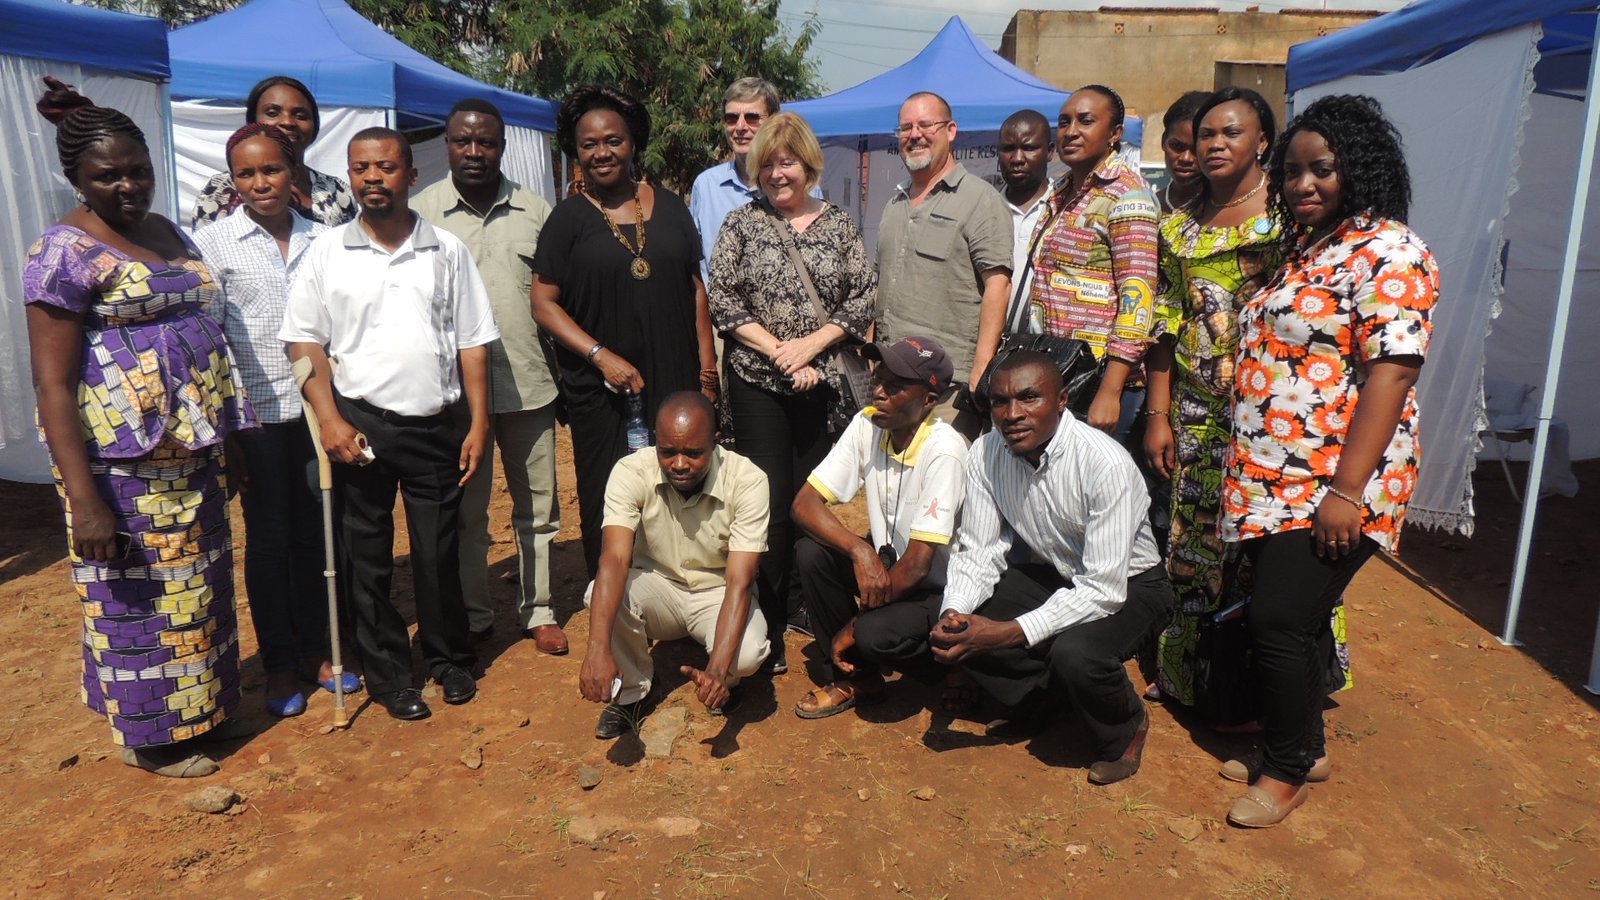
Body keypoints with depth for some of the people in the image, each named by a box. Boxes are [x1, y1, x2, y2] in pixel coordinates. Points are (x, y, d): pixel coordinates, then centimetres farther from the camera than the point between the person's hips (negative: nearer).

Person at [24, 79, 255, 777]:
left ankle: (195, 707, 36)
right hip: (121, 461, -7)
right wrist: (84, 502, -22)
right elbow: (52, 384, -16)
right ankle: (147, 738, 23)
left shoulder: (167, 234, 11)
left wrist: (219, 444, 17)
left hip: (189, 452, 7)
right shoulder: (65, 252, -12)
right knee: (137, 596, 5)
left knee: (195, 583, 17)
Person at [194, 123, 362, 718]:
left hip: (315, 407, 3)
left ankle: (314, 650, 27)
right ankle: (278, 665, 22)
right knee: (268, 537, 7)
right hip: (256, 412, -3)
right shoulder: (214, 244, -4)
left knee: (314, 532, 11)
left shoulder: (320, 239, 4)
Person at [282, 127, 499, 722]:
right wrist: (330, 420, -9)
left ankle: (450, 659, 28)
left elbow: (472, 342, 5)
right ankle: (388, 674, 24)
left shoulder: (446, 250, 5)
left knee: (439, 552, 7)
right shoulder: (327, 252, 3)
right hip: (360, 424, 0)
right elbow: (304, 340, 2)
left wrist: (478, 423, 0)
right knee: (367, 556, 8)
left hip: (437, 425, 0)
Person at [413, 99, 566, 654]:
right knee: (465, 510, 10)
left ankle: (537, 610, 25)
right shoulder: (420, 212, 0)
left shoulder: (535, 211, 6)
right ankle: (472, 616, 25)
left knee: (537, 506, 11)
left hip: (529, 384, 2)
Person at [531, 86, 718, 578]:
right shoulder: (569, 217, 2)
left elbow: (695, 287, 14)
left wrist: (707, 361, 7)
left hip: (675, 380, 3)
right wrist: (600, 355, -14)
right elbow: (544, 301, -2)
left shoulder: (668, 206, 11)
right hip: (600, 389, -2)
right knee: (608, 504, 2)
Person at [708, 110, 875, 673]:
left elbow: (864, 299, 3)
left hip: (825, 383, 2)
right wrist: (777, 350, -11)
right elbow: (720, 299, -2)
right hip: (757, 384, -2)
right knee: (768, 503, -3)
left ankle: (804, 603, 25)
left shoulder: (840, 224, 8)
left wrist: (812, 344, -10)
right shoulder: (742, 223, 5)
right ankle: (767, 626, 6)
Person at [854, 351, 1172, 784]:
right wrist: (952, 614, -27)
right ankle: (1045, 694, 6)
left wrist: (1007, 633, -37)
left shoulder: (1107, 464, -29)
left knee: (1075, 652, -38)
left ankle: (1124, 731, -2)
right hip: (1051, 576, 5)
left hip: (1126, 586, -5)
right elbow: (978, 553, -7)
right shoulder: (986, 454, -12)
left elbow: (1103, 589, -30)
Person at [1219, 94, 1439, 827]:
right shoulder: (1298, 248, 15)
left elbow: (1389, 374, -19)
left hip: (1328, 490, -8)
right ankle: (1304, 746, 32)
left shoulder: (1388, 255, -11)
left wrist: (1347, 491, -23)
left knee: (1280, 622, -5)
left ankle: (1287, 771, 15)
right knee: (1281, 621, 13)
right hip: (1270, 480, 8)